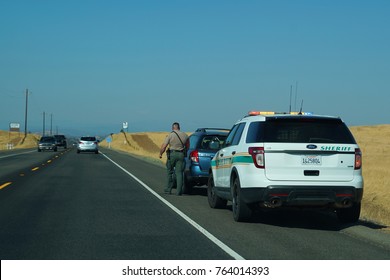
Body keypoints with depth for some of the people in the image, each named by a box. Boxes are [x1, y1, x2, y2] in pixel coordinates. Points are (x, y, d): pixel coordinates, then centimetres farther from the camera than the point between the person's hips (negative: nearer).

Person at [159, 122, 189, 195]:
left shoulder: (170, 135, -7)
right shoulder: (185, 135, 6)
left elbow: (163, 146, -11)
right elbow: (187, 146, 15)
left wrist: (160, 154, 3)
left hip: (172, 154, -3)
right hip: (181, 155, 3)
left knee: (169, 172, 11)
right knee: (179, 173, 3)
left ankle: (168, 189, 14)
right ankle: (179, 191, -3)